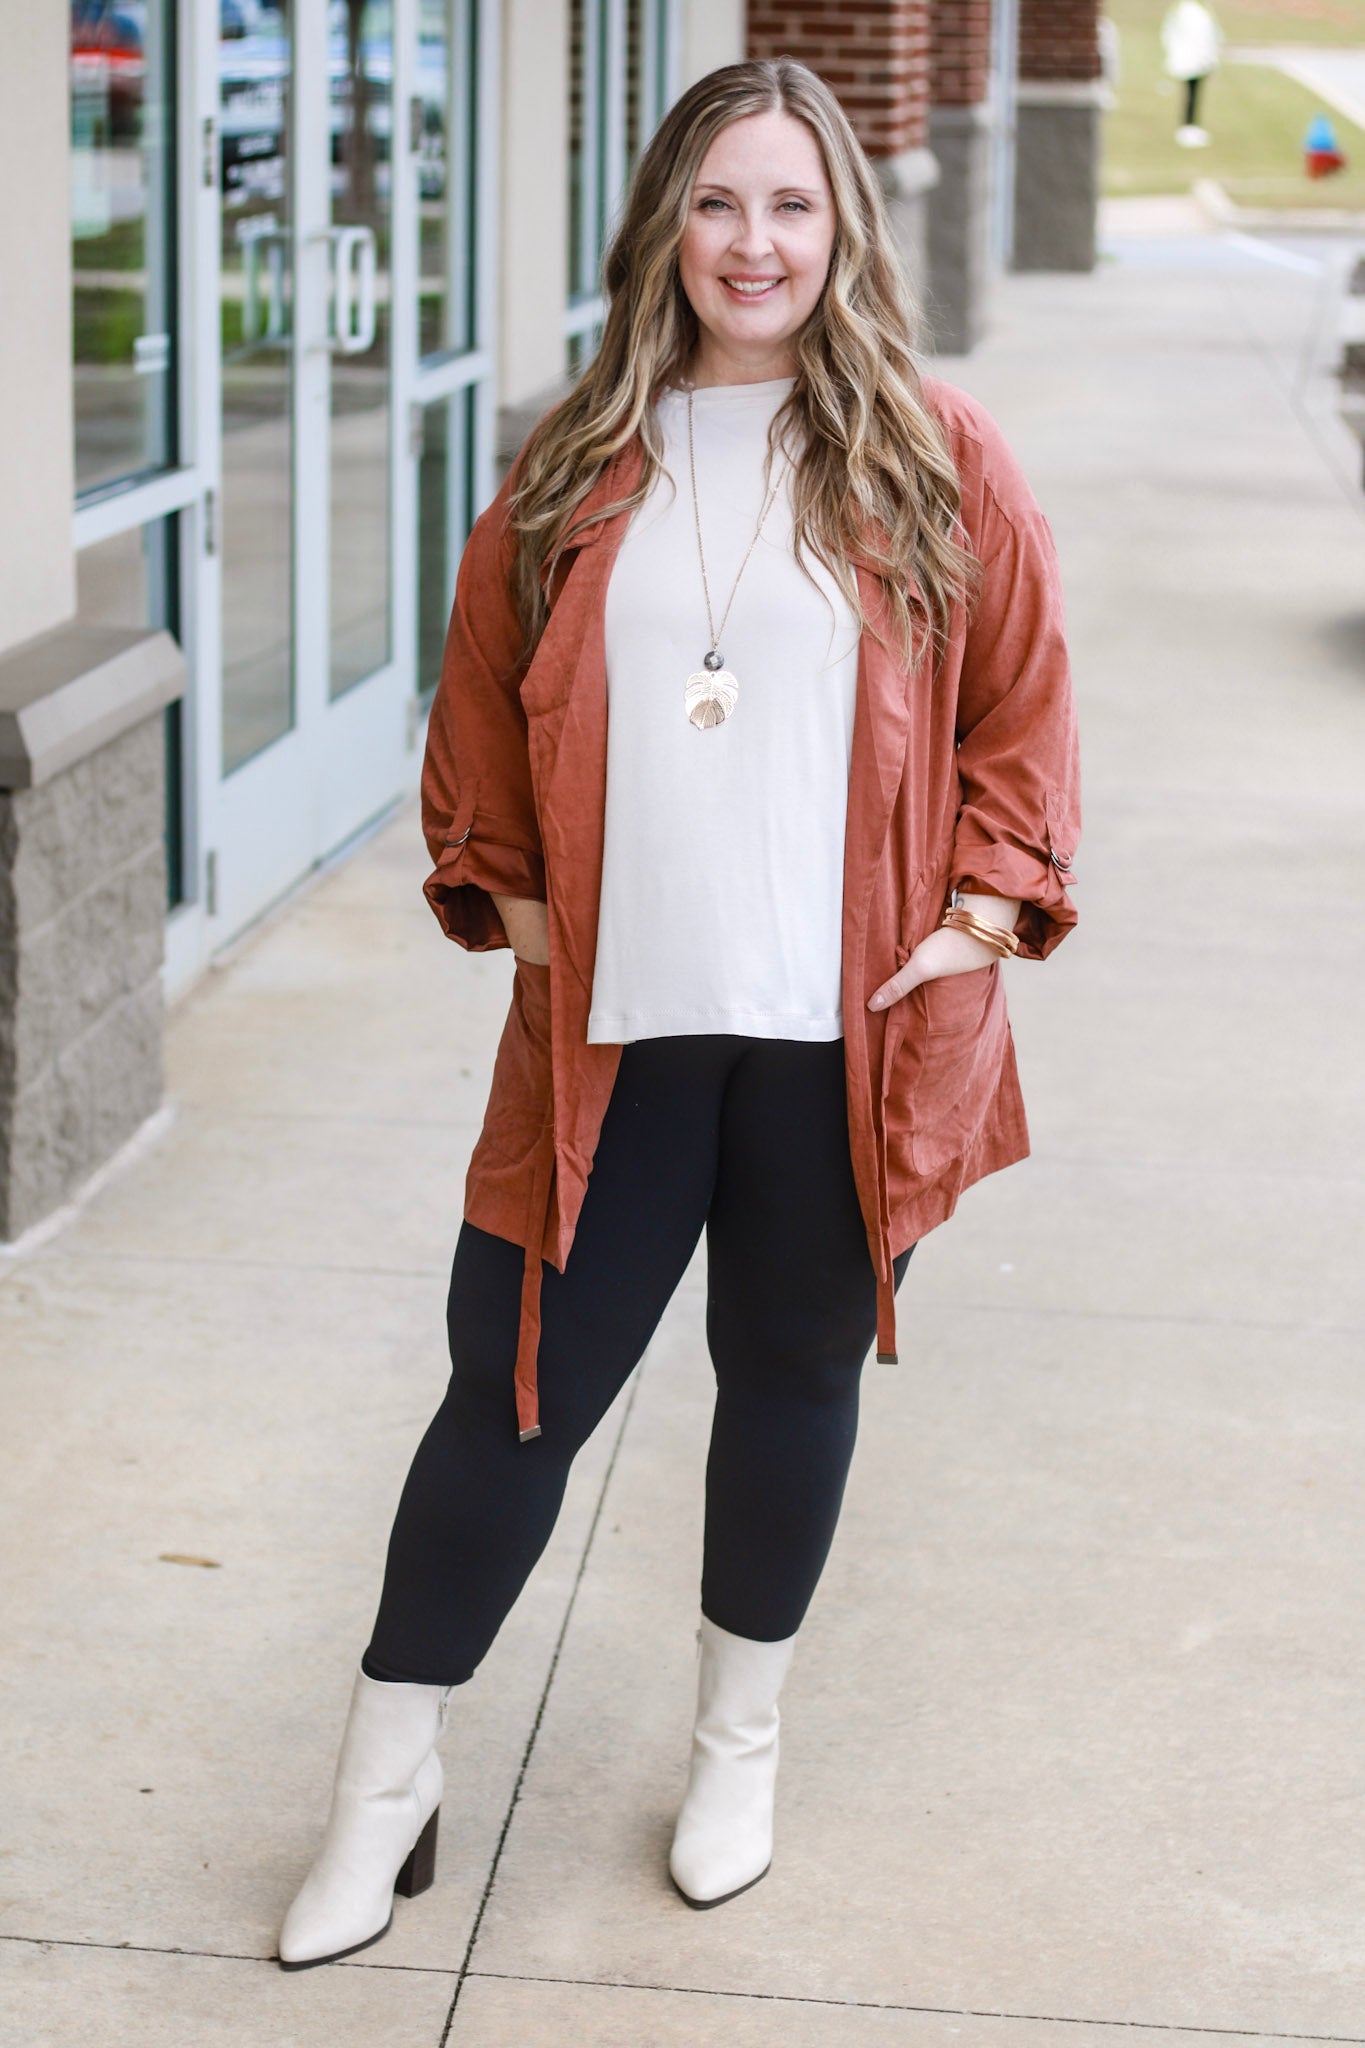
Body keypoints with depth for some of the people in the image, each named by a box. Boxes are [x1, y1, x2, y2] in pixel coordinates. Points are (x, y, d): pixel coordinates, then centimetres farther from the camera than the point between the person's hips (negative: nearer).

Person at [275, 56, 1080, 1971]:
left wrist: (981, 915, -4)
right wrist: (510, 896, 4)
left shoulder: (938, 459, 0)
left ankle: (741, 1741, 36)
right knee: (516, 1389, 3)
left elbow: (1023, 707, 4)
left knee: (792, 1374, 13)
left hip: (844, 1034, -1)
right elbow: (481, 701, 13)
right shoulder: (575, 469, 5)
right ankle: (385, 1785, 18)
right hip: (614, 1029, 1)